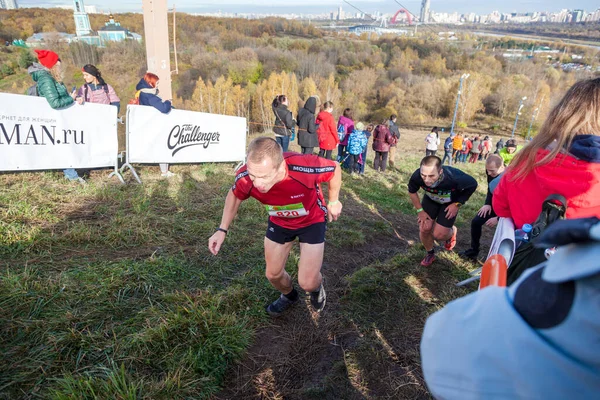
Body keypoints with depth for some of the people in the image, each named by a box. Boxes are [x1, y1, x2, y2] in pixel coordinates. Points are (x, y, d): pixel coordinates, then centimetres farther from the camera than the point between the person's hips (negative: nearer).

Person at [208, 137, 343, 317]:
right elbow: (234, 195, -5)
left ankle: (317, 287, 35)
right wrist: (222, 230, -10)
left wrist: (333, 201, -6)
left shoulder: (305, 167, -42)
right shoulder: (245, 178, -32)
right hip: (279, 222, 3)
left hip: (312, 220, -3)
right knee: (273, 274, 13)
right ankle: (289, 296, 49)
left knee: (307, 283, -5)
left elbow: (335, 168, -18)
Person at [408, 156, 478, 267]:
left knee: (438, 234, -7)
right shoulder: (417, 176, -37)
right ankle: (430, 254, 27)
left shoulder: (454, 177, -43)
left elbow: (473, 185, -19)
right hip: (431, 199, 2)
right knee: (424, 229, -3)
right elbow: (412, 191, -11)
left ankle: (452, 231, 31)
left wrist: (457, 204, -17)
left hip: (450, 202, -2)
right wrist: (420, 210, -8)